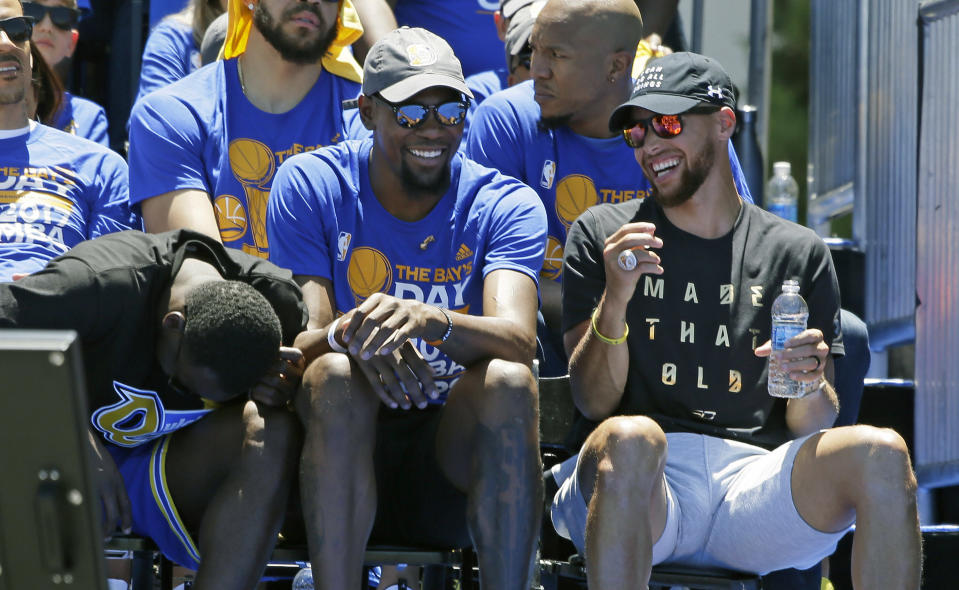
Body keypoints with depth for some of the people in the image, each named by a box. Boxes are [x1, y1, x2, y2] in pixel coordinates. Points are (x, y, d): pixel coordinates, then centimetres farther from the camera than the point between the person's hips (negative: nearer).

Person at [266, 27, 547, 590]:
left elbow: (518, 340, -21)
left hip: (457, 449, 0)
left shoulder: (505, 205, -2)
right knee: (335, 375, -31)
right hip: (345, 444, 0)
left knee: (509, 381, -29)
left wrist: (429, 320, -43)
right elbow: (299, 345, -11)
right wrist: (349, 335, -36)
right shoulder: (310, 185, -1)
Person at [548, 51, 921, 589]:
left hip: (754, 479, 2)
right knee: (631, 438, -38)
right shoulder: (602, 236, 14)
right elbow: (595, 402, 5)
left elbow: (812, 431, 15)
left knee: (881, 453, -28)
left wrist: (811, 385, -9)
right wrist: (614, 302, -12)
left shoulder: (797, 253, 17)